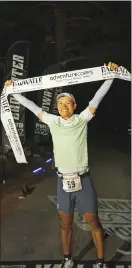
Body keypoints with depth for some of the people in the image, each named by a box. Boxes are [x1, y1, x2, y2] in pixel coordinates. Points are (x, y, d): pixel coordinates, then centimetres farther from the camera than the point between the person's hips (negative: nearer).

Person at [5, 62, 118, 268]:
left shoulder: (82, 119, -1)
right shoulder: (53, 121, 4)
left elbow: (98, 97, -4)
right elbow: (31, 106, 10)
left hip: (83, 180, -2)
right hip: (63, 182, 2)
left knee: (93, 222, 6)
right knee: (65, 224, 14)